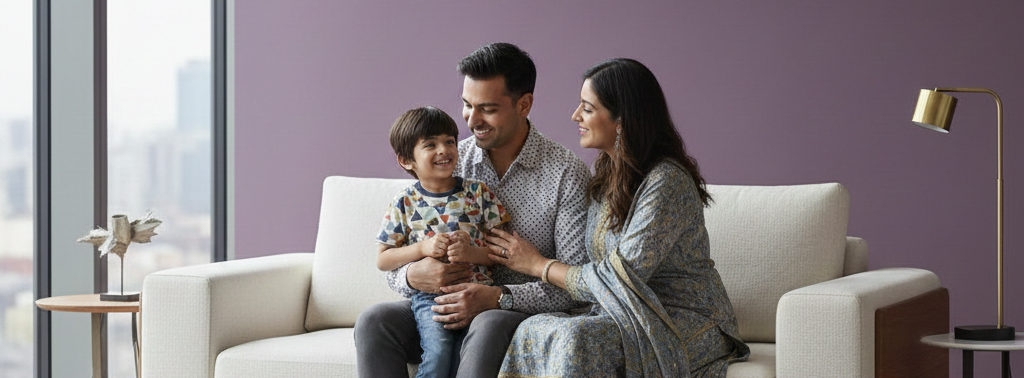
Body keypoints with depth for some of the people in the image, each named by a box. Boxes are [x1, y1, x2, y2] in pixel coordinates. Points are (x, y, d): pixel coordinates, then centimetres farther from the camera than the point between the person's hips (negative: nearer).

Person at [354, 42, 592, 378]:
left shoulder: (567, 174, -6)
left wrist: (498, 297, -25)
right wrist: (413, 276, -18)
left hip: (523, 312, -4)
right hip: (450, 308, 4)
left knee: (488, 326, -38)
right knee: (374, 321, -23)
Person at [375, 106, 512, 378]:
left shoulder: (478, 193, 8)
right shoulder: (405, 203, 7)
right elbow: (383, 260, 7)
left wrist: (472, 253, -13)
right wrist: (423, 248, -8)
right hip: (429, 295, -1)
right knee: (438, 351, -26)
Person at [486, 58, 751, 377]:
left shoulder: (667, 183, -18)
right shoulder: (607, 172, 10)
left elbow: (619, 281, -20)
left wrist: (538, 264, -8)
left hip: (686, 324, -7)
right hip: (629, 316, 7)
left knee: (577, 339, -35)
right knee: (533, 330, -22)